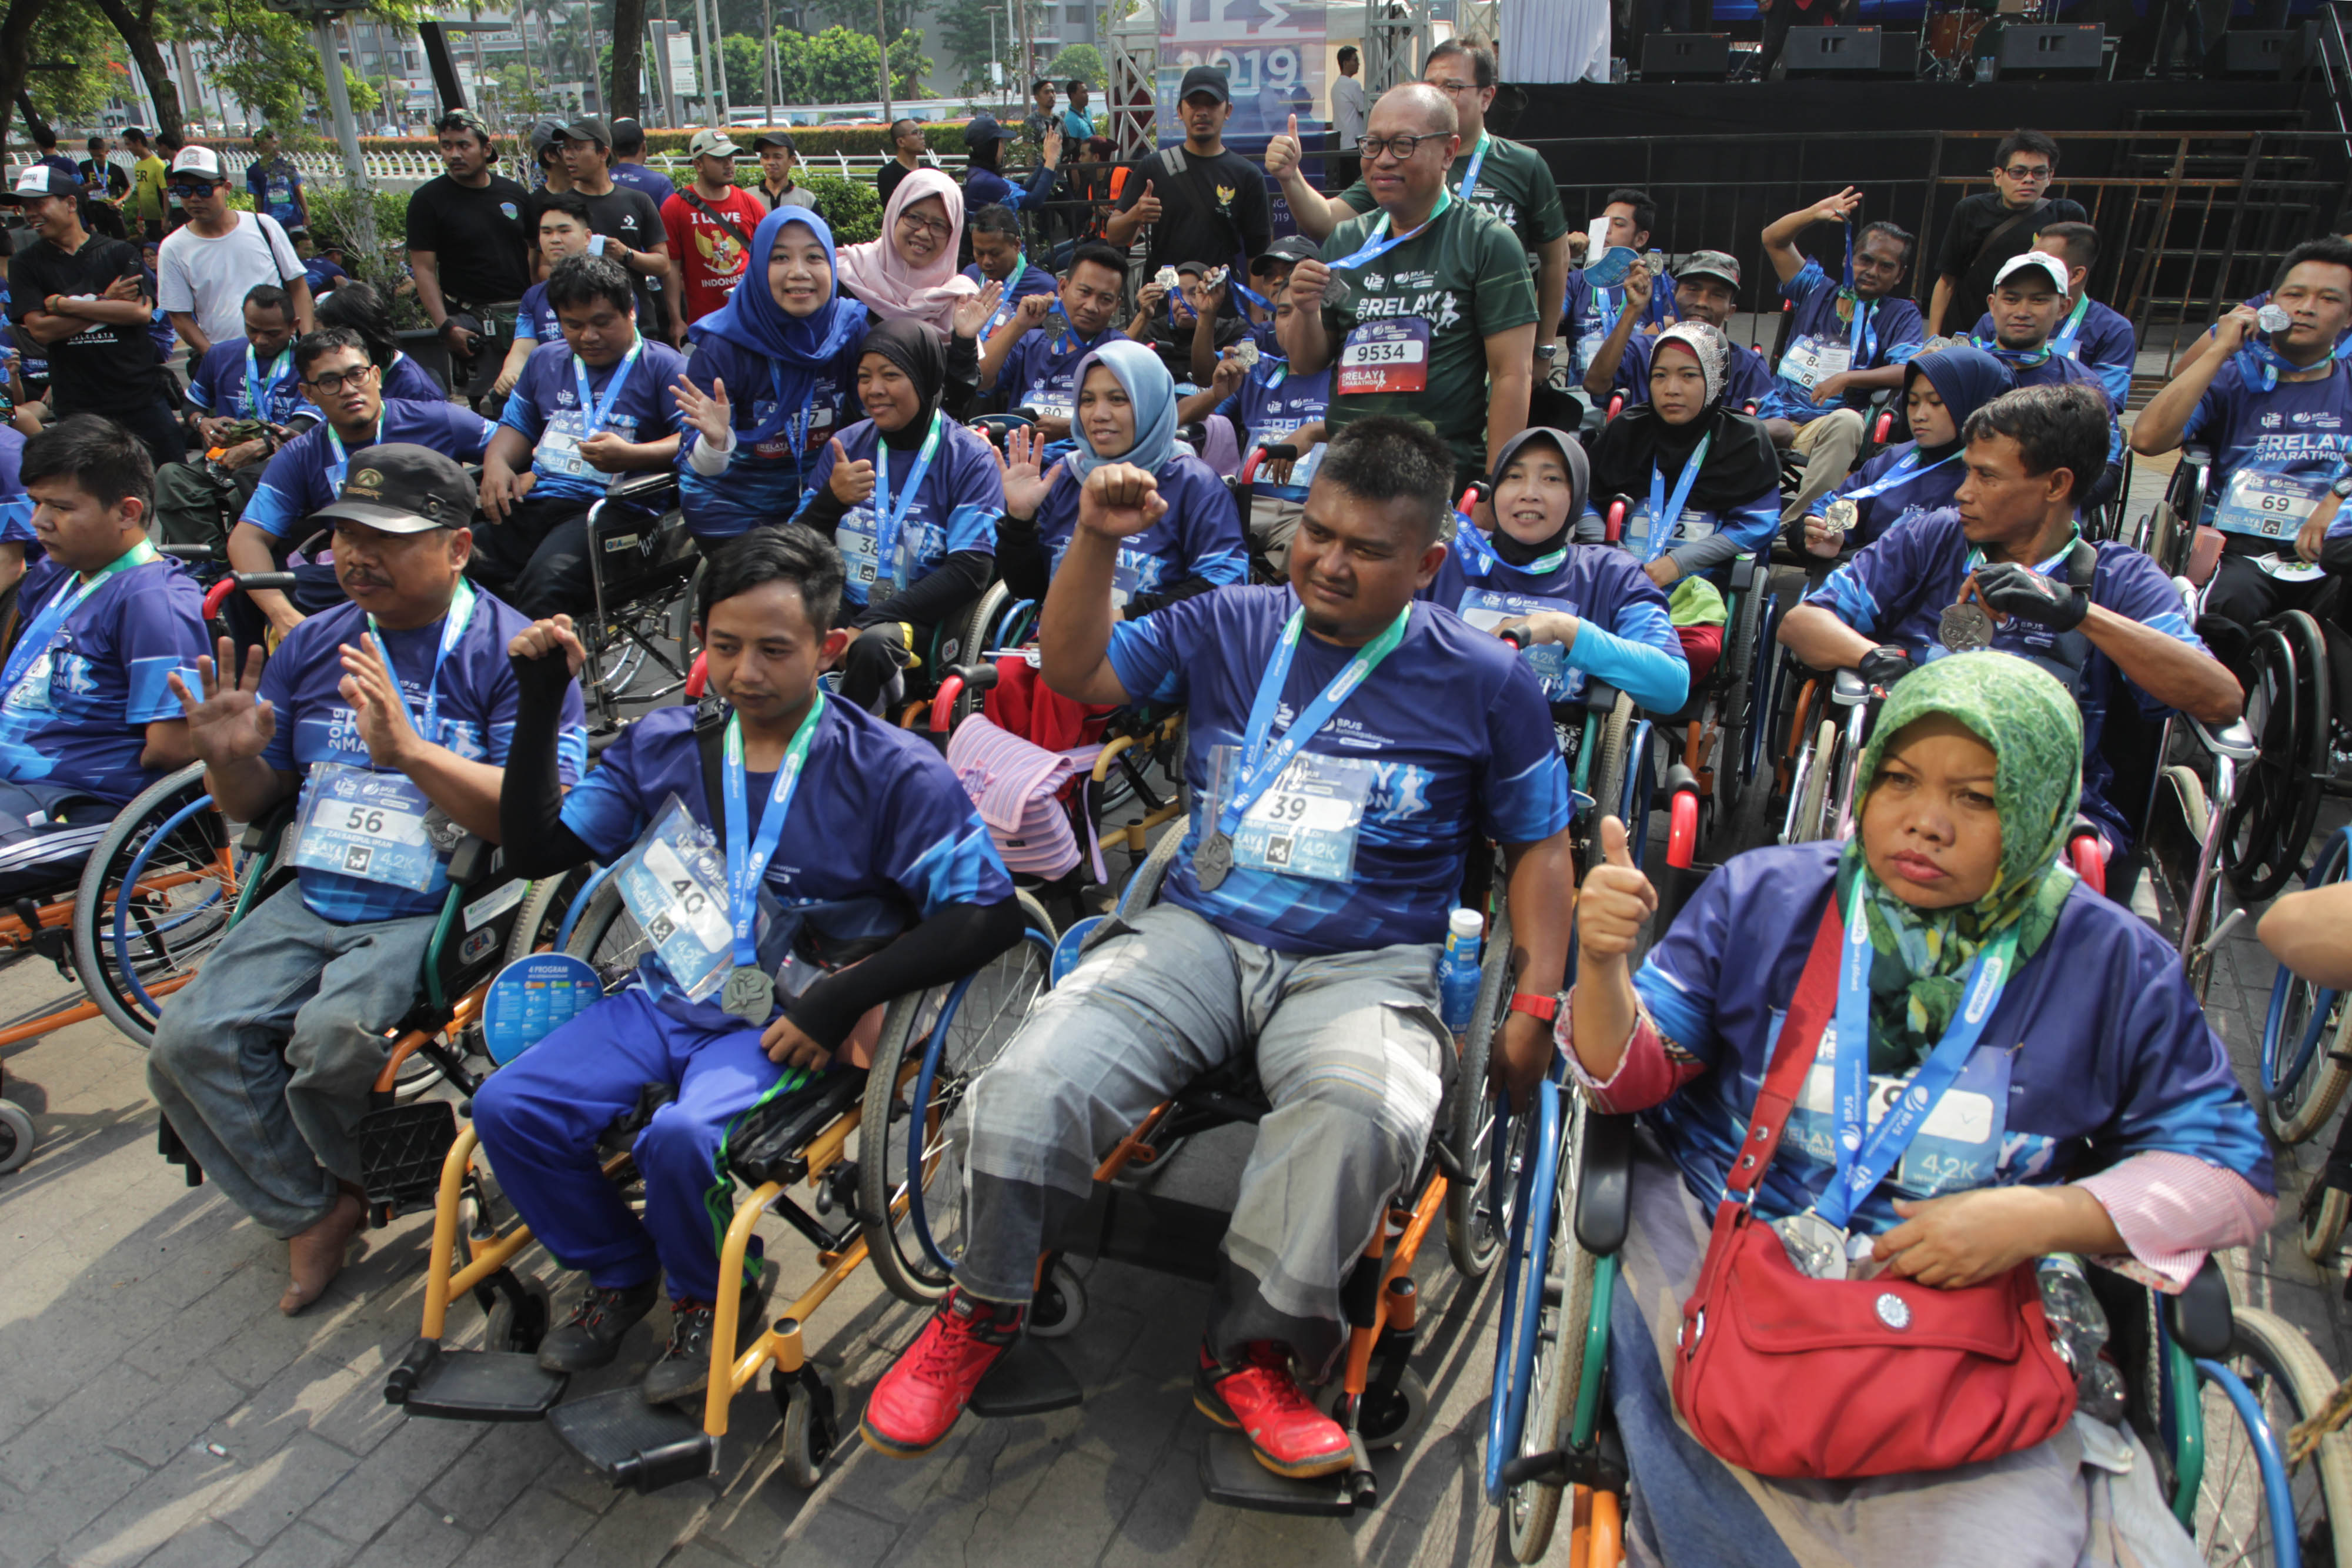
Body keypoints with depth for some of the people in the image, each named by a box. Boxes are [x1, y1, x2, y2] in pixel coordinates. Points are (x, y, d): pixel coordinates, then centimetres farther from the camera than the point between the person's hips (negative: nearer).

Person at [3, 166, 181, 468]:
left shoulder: (119, 253, 2)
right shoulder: (25, 264, 5)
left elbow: (141, 312, -11)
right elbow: (39, 330, -7)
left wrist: (64, 305, -10)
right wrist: (107, 303, -8)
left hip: (139, 392, -1)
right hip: (77, 404, 1)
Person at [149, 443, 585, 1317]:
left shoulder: (512, 652, -7)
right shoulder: (314, 645, 13)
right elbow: (256, 804, 19)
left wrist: (409, 749, -29)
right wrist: (229, 760, -6)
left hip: (435, 910, -6)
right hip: (313, 900, 6)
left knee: (335, 1034, -29)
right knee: (189, 1042, -12)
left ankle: (381, 1176, 6)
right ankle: (312, 1210, 10)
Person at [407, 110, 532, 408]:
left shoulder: (514, 192, 10)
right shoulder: (428, 199, -1)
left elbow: (533, 252, 15)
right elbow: (423, 268, -6)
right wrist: (445, 327, -16)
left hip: (524, 313, 4)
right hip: (472, 319, -4)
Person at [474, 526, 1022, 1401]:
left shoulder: (891, 772, -9)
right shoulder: (661, 747, 6)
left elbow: (985, 914, -14)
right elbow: (539, 850, 10)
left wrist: (842, 1001, -20)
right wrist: (541, 704, 0)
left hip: (785, 1026, -5)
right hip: (663, 1000, 5)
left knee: (682, 1136, -30)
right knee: (508, 1109, -13)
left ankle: (715, 1302, 5)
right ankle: (620, 1277, 16)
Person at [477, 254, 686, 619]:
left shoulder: (663, 365, 6)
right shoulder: (546, 360, 26)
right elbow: (518, 425, 33)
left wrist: (630, 457, -18)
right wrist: (496, 461, 10)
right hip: (530, 503, 6)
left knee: (547, 581, -35)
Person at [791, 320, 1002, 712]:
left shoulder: (970, 458, -2)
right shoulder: (846, 445, 11)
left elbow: (970, 572, -11)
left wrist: (865, 625, -18)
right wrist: (832, 499, -15)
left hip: (922, 618, -3)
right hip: (840, 609, 3)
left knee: (873, 644, -36)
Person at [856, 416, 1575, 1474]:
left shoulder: (1484, 682, 4)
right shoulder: (1231, 627, 10)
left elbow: (1539, 845, 11)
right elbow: (1077, 671, 11)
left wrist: (1536, 1005, 1)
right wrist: (1097, 542, -5)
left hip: (1362, 968, -1)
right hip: (1197, 932, 2)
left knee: (1363, 1111, -37)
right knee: (1026, 1088, -21)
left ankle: (1249, 1354, -14)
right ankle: (982, 1312, 7)